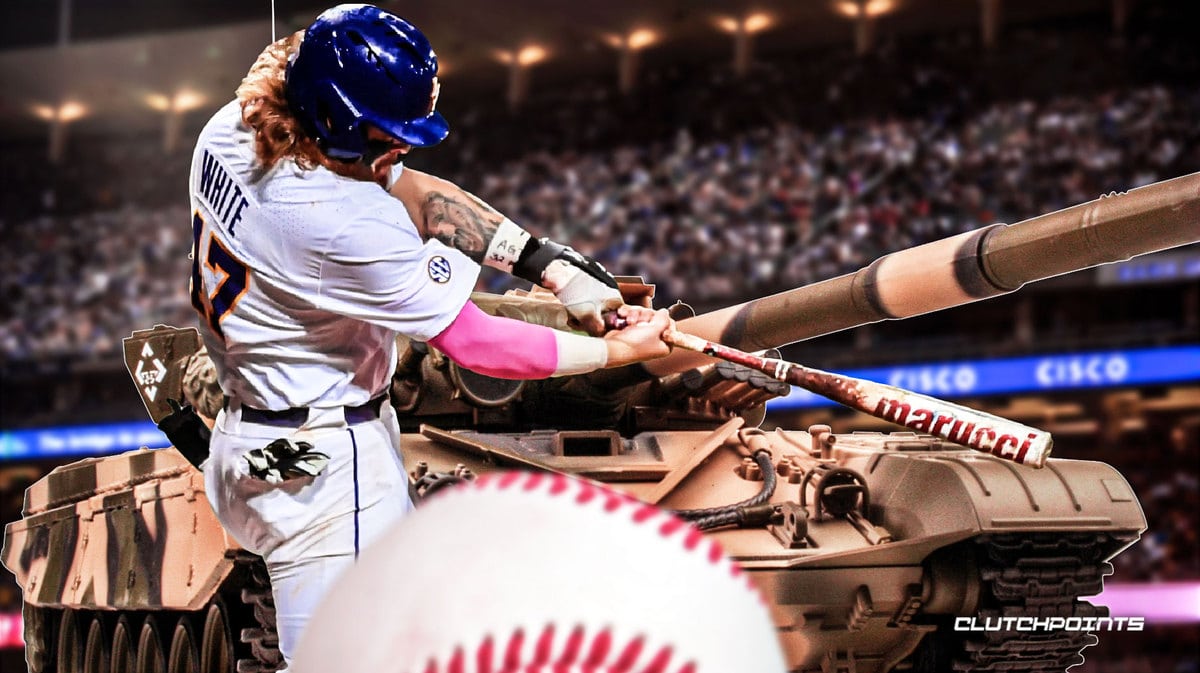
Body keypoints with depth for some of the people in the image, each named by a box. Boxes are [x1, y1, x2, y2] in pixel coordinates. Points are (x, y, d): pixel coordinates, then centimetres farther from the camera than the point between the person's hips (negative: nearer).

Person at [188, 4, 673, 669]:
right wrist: (617, 351, -8)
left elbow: (412, 191, 4)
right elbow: (474, 344, -19)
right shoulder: (346, 225, -30)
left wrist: (550, 264, -2)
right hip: (322, 463, -10)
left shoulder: (229, 129, -3)